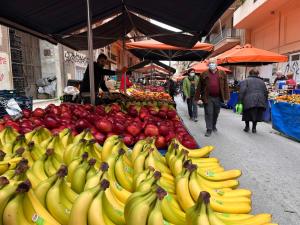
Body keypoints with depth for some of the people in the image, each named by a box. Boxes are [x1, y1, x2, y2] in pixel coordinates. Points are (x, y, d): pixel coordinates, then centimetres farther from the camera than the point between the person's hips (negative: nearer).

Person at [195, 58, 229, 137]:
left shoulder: (222, 74, 6)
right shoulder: (204, 74, 2)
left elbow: (225, 86, 5)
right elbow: (199, 87, 1)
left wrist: (226, 97, 0)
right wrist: (197, 97, -1)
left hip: (218, 97, 2)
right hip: (208, 98, -2)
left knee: (216, 113, 14)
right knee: (208, 113, -2)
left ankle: (214, 126, 35)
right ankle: (209, 129, 5)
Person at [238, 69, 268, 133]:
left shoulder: (246, 80, 9)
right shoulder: (261, 81, 22)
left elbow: (242, 91, -5)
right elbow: (266, 92, 20)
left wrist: (240, 102, -6)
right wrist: (264, 102, 25)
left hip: (249, 101, -3)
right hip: (260, 101, 3)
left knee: (247, 114, 15)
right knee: (256, 115, 16)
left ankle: (247, 127, 20)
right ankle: (254, 128, 19)